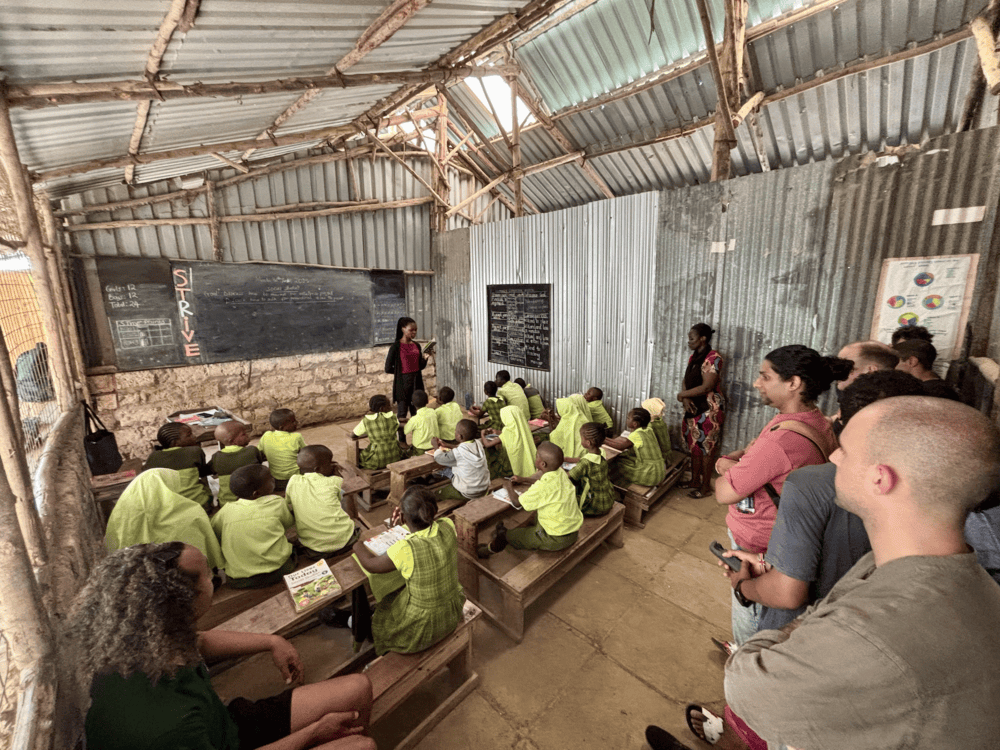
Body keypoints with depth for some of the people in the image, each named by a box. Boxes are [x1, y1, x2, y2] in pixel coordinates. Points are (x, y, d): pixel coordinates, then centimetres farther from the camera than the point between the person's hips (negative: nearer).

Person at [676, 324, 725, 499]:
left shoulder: (713, 358, -16)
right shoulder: (693, 357, 10)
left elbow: (707, 387, -22)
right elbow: (687, 381, 11)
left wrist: (682, 395, -12)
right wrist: (686, 398, -7)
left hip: (709, 409, -8)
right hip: (694, 407, 8)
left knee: (706, 446, 2)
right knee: (694, 444, 15)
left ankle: (706, 486, 16)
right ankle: (695, 480, 29)